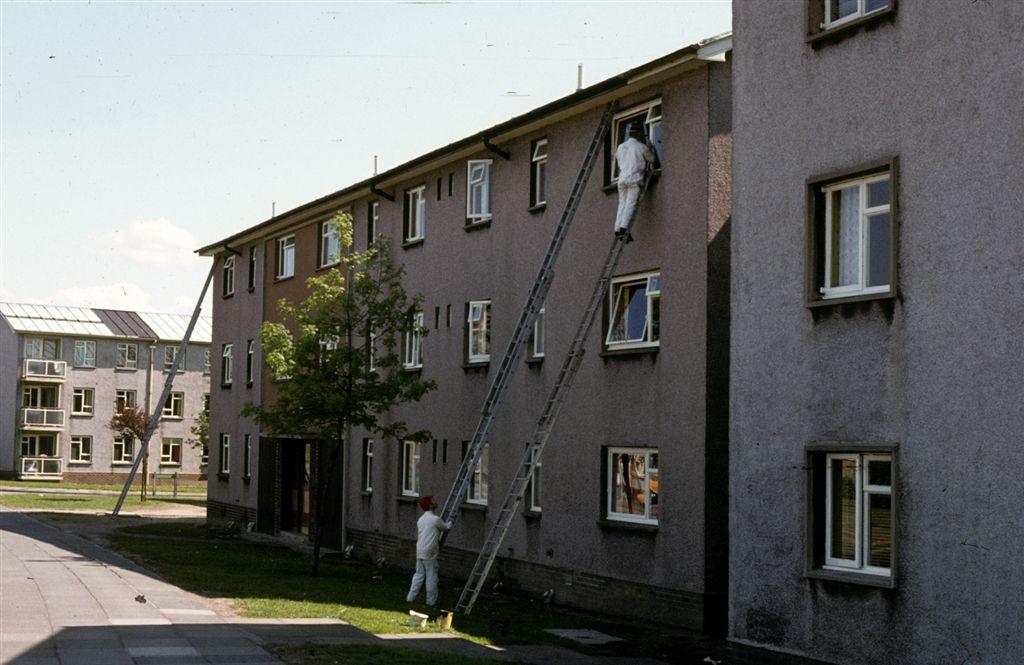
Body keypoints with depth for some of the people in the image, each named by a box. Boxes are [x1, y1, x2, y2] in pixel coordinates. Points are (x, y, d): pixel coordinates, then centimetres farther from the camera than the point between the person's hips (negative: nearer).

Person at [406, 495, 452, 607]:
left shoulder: (420, 519, 12)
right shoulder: (435, 519, -13)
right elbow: (446, 527, 3)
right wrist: (450, 522, 27)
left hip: (419, 552, 7)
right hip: (429, 554, -7)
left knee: (419, 574, 14)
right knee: (431, 577, 2)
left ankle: (411, 597, 14)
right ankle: (431, 600, 6)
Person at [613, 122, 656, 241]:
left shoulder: (620, 147, 14)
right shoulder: (641, 147, 1)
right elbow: (651, 159, 14)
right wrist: (650, 149, 31)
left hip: (622, 178, 5)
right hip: (634, 179, -5)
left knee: (622, 204, 5)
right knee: (631, 204, -11)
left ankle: (618, 229, -5)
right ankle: (624, 227, -24)